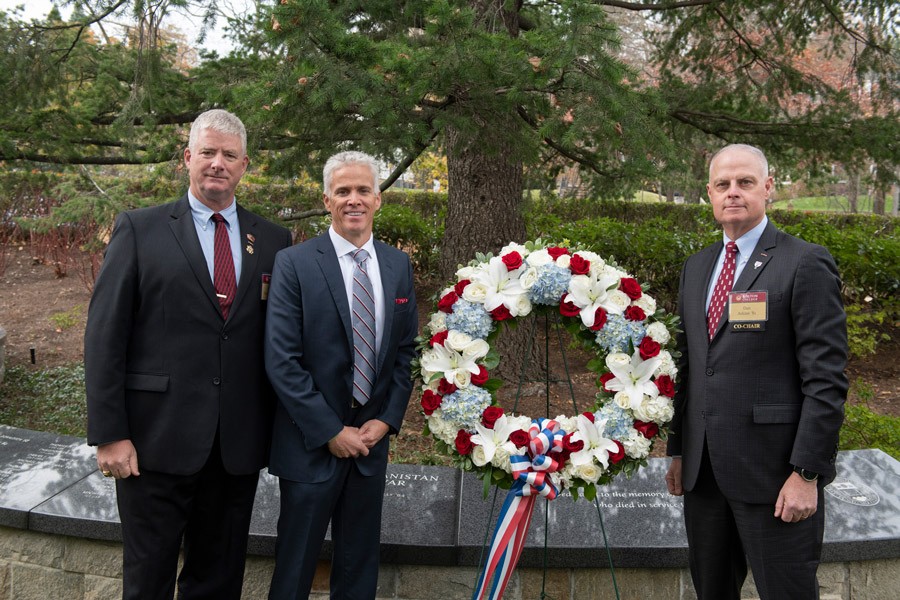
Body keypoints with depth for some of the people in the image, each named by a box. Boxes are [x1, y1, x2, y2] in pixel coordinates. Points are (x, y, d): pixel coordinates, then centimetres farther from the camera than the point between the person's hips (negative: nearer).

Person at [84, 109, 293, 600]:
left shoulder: (273, 240, 7)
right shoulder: (139, 229, 0)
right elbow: (104, 335, -4)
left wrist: (279, 431, 6)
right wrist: (109, 434, -9)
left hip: (239, 446, 3)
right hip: (157, 440, -2)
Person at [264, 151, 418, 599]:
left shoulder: (398, 266, 5)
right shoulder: (294, 263, -9)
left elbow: (406, 351, 9)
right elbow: (282, 361, -13)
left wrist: (386, 420, -3)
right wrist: (331, 432, -14)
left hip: (372, 439, 4)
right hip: (312, 442, -4)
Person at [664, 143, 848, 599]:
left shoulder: (805, 264, -8)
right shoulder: (696, 268, 13)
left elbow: (826, 379, -12)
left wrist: (806, 474, -16)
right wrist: (678, 450, 13)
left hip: (773, 473, -6)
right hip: (703, 472, 6)